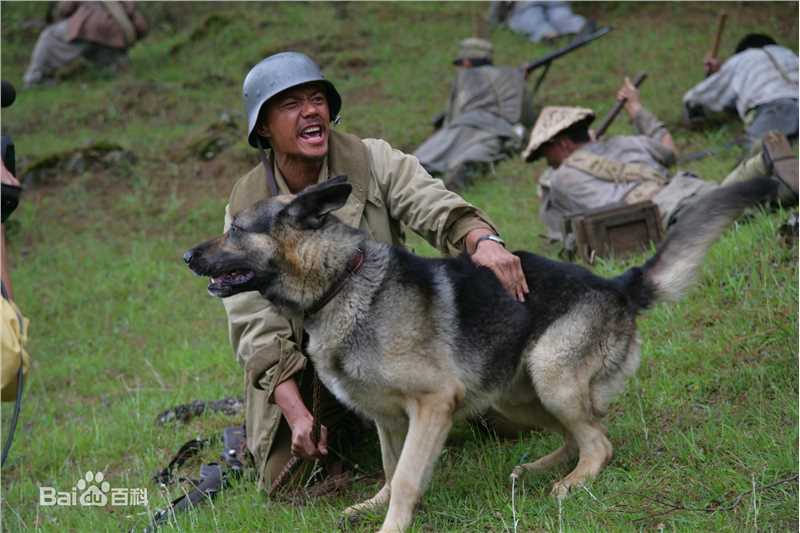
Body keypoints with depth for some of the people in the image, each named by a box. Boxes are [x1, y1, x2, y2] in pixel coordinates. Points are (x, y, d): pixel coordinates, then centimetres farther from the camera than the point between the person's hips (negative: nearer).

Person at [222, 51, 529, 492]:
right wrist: (297, 415, -24)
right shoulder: (246, 207, -8)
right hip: (302, 370, 0)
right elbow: (257, 326, -11)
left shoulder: (373, 161, -9)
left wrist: (483, 241, -49)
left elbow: (438, 209, -24)